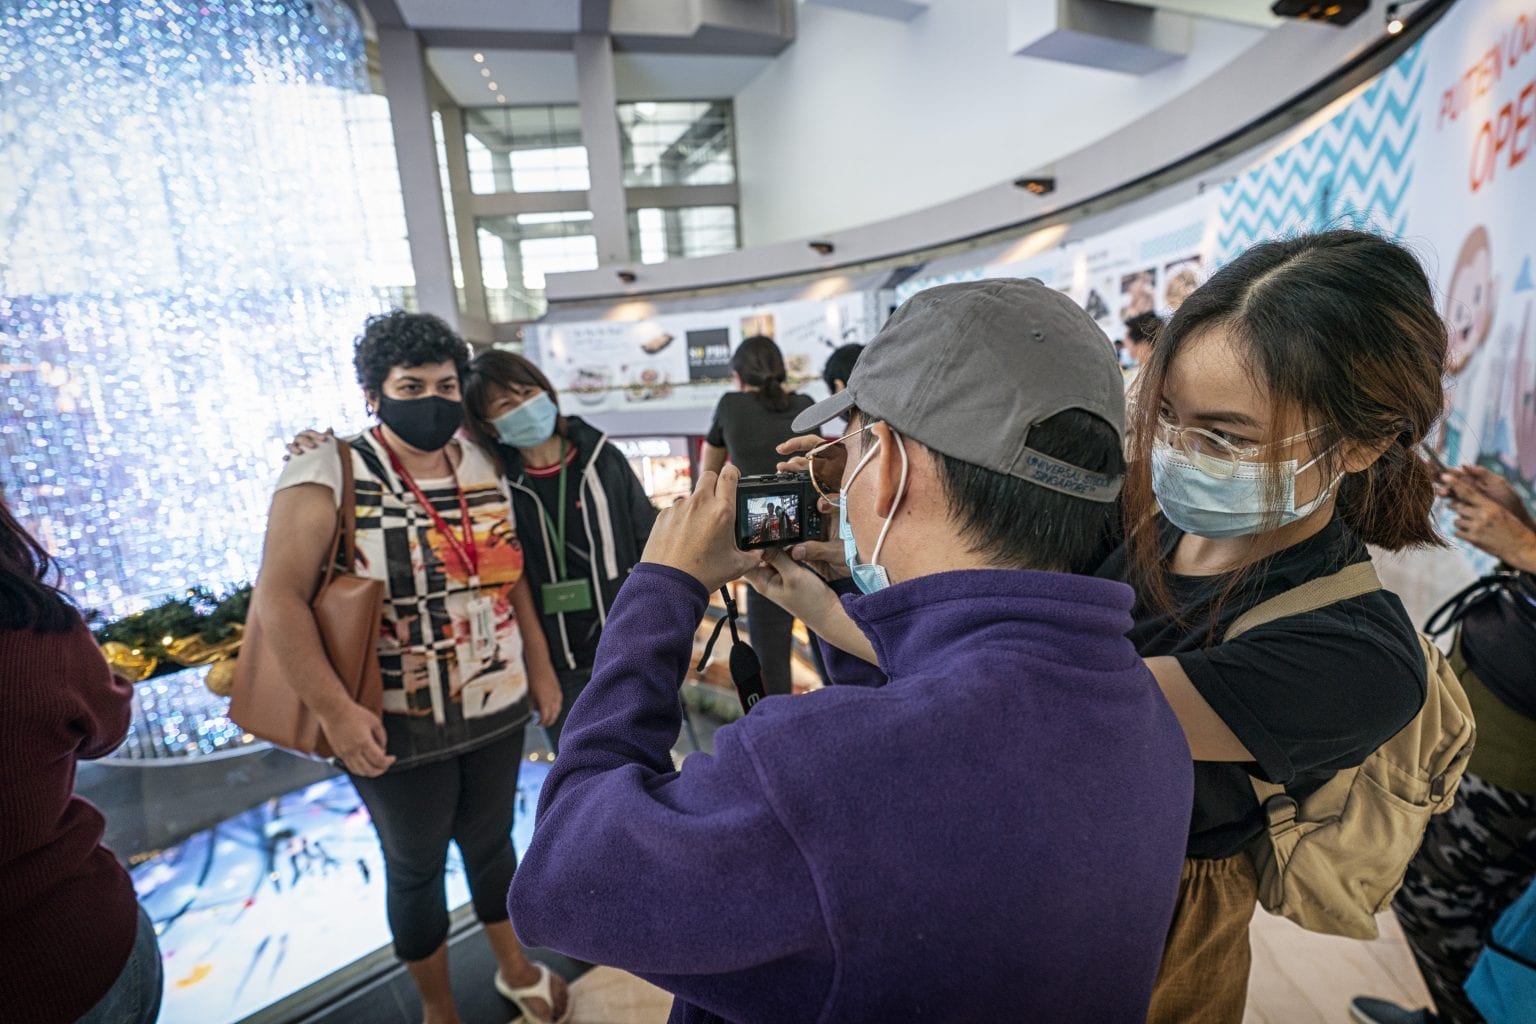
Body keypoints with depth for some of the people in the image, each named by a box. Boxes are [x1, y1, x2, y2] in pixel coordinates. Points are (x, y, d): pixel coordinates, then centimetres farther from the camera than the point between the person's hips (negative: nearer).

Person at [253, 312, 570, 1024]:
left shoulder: (483, 467, 1)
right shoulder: (327, 475, -14)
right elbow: (277, 596, -17)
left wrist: (540, 667, 8)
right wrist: (334, 710, -22)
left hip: (498, 706, 4)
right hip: (398, 727, -4)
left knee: (491, 839, 23)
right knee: (415, 868, 17)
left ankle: (514, 966, 49)